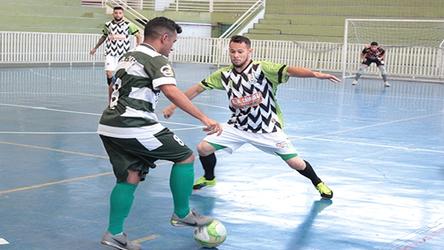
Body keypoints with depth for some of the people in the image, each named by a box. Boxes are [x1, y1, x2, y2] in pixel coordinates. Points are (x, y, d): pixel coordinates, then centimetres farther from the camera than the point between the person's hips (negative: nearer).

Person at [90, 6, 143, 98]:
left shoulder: (128, 25, -2)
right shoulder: (107, 25, 6)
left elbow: (138, 36, 4)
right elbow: (104, 36, 23)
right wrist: (95, 48, 29)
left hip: (123, 53, -1)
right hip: (110, 53, 1)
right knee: (109, 73, -12)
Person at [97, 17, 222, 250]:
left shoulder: (128, 56, 21)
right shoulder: (155, 59, -7)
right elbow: (172, 92, -23)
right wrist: (204, 118, -26)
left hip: (109, 126, 9)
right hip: (134, 128, -9)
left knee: (130, 177, 17)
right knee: (185, 157, 4)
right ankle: (182, 214, 12)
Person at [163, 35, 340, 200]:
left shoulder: (263, 69, -19)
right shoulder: (224, 75, -6)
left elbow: (289, 71, -34)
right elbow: (197, 89, 3)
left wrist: (315, 74, -50)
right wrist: (173, 106, 2)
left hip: (267, 128, -3)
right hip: (238, 126, 3)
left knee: (295, 162, -5)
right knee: (203, 147, -5)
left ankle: (318, 183, 27)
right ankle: (209, 178, 26)